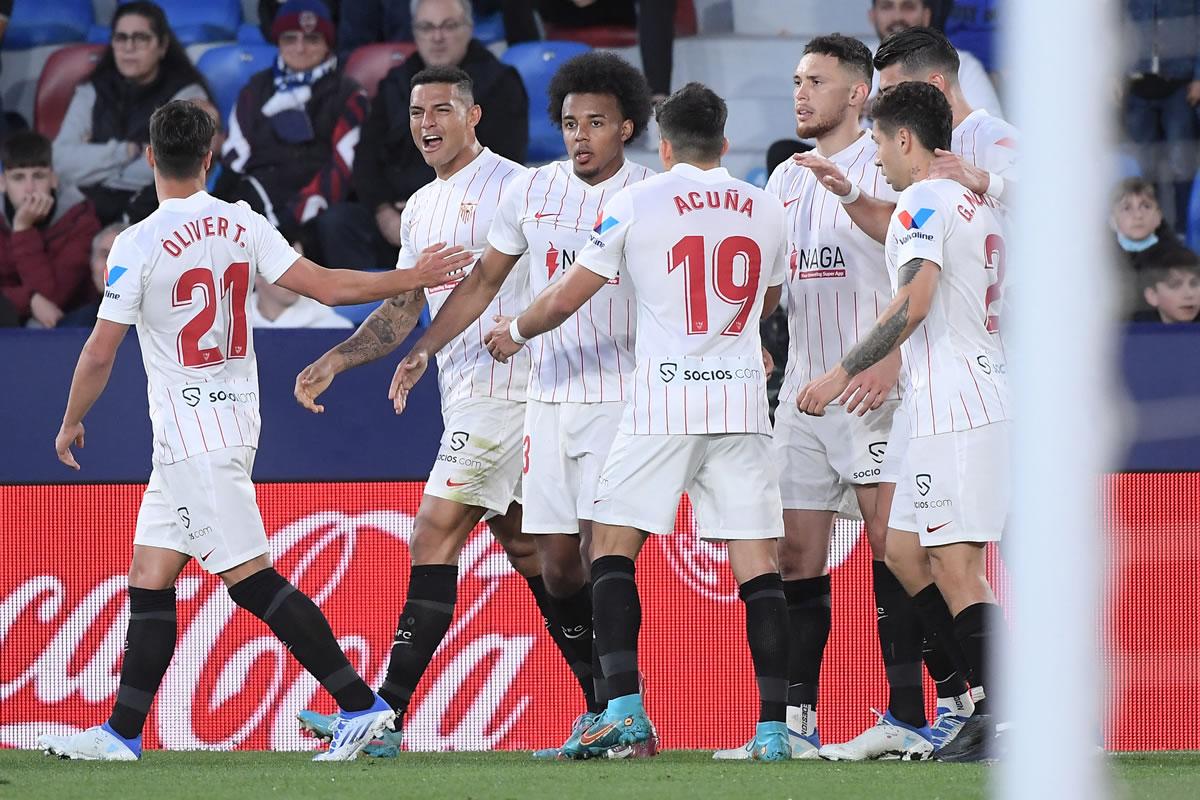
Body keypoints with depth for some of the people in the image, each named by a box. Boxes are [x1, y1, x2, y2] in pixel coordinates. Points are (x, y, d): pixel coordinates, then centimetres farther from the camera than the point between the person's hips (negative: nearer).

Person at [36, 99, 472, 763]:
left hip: (192, 436, -8)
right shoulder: (243, 226, 1)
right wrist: (413, 279, 8)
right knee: (150, 575, 11)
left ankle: (359, 704, -13)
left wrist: (71, 423, 7)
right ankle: (123, 732, 13)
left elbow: (99, 353, -9)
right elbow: (325, 286, -3)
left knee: (251, 577, -8)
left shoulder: (137, 246, -14)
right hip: (235, 421, 8)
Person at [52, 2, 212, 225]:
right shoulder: (91, 93, 14)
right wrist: (126, 152, -6)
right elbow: (62, 160, 2)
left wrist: (94, 160, -1)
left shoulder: (187, 95, 3)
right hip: (93, 210, 4)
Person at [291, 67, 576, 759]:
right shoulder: (422, 208, 18)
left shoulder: (513, 187, -9)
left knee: (434, 538, -12)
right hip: (464, 397, 9)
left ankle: (385, 715, -14)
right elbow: (403, 310, 22)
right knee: (525, 548, 10)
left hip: (502, 386, -9)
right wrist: (335, 361, 11)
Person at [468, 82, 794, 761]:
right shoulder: (766, 209, 9)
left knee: (614, 547, 8)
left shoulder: (638, 203, -1)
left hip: (665, 399, -3)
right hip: (743, 399, 3)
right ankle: (773, 726, -7)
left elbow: (565, 300, 2)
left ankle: (626, 711, -3)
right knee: (757, 561, 1)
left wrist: (514, 334, 23)